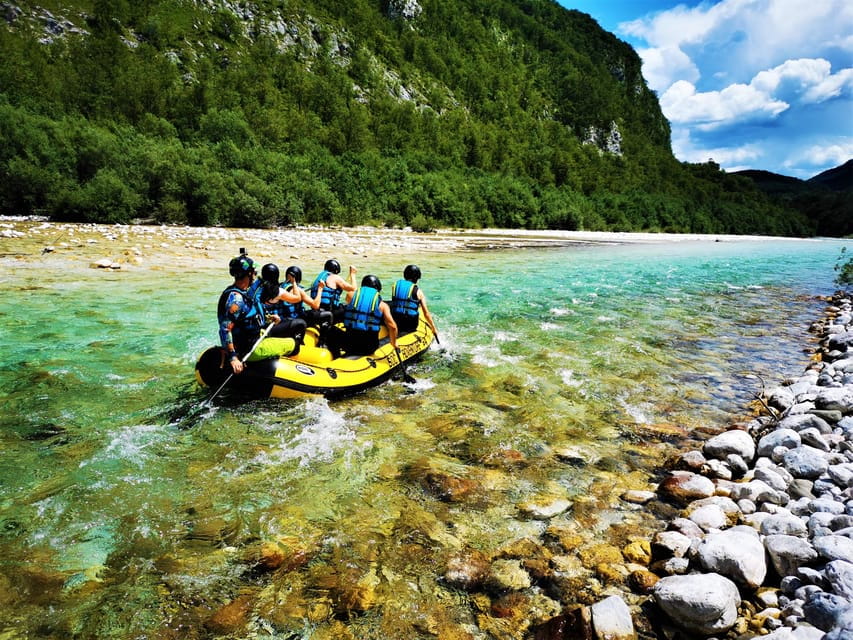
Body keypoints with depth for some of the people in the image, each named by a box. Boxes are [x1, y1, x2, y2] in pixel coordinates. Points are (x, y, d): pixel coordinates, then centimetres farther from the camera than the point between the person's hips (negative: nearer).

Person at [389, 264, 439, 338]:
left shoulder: (394, 286, 5)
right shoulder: (418, 291, -2)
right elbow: (426, 313, -2)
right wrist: (434, 329, 9)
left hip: (394, 324, 2)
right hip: (410, 325, -2)